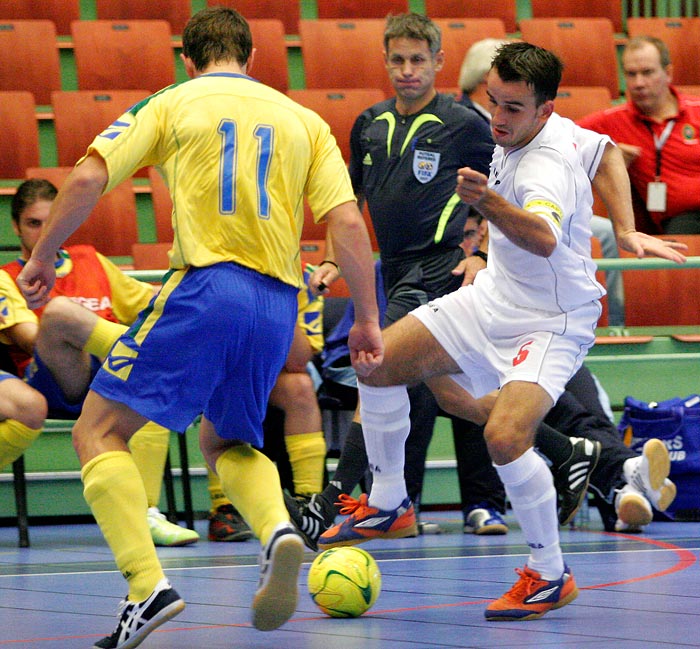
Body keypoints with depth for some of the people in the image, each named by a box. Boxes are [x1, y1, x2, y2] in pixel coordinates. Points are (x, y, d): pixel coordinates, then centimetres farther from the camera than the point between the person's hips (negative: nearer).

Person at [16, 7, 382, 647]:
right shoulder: (304, 120, 18)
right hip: (277, 303, 5)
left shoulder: (171, 103, 10)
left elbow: (87, 178, -1)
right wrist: (367, 320, 10)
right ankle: (277, 531, -7)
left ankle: (148, 586, -17)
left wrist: (42, 257, 10)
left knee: (99, 431, 3)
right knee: (225, 441, 26)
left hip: (204, 287, -4)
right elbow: (347, 222, 7)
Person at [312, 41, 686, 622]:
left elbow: (545, 240, -54)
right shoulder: (522, 135, -4)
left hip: (551, 322, -10)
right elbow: (607, 156, 17)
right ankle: (388, 506, 19)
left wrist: (488, 202, -72)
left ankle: (550, 576, -11)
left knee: (504, 437, -30)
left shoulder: (545, 166, -31)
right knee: (379, 364, 1)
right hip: (497, 296, 10)